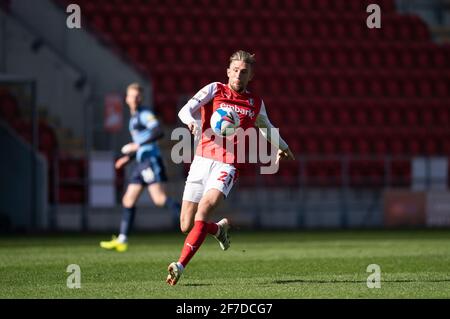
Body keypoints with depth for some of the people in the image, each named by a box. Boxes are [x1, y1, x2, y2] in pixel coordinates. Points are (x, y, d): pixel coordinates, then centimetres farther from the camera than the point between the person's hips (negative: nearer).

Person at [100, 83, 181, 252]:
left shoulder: (145, 114, -5)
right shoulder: (134, 118, 23)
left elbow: (158, 132, -20)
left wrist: (137, 145, -20)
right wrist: (128, 157, 22)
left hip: (151, 160, -10)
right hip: (142, 163, 10)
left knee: (160, 198, -21)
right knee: (128, 201, 9)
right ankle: (122, 240, 11)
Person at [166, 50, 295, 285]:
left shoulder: (256, 103, 16)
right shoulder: (214, 90, 7)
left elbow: (266, 127, 38)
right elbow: (185, 110, -7)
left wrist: (282, 147, 53)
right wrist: (192, 122, -31)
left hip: (227, 165, 0)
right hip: (201, 160, 1)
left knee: (205, 207, -27)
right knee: (186, 226, 0)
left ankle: (180, 266, -29)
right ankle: (219, 228, 34)